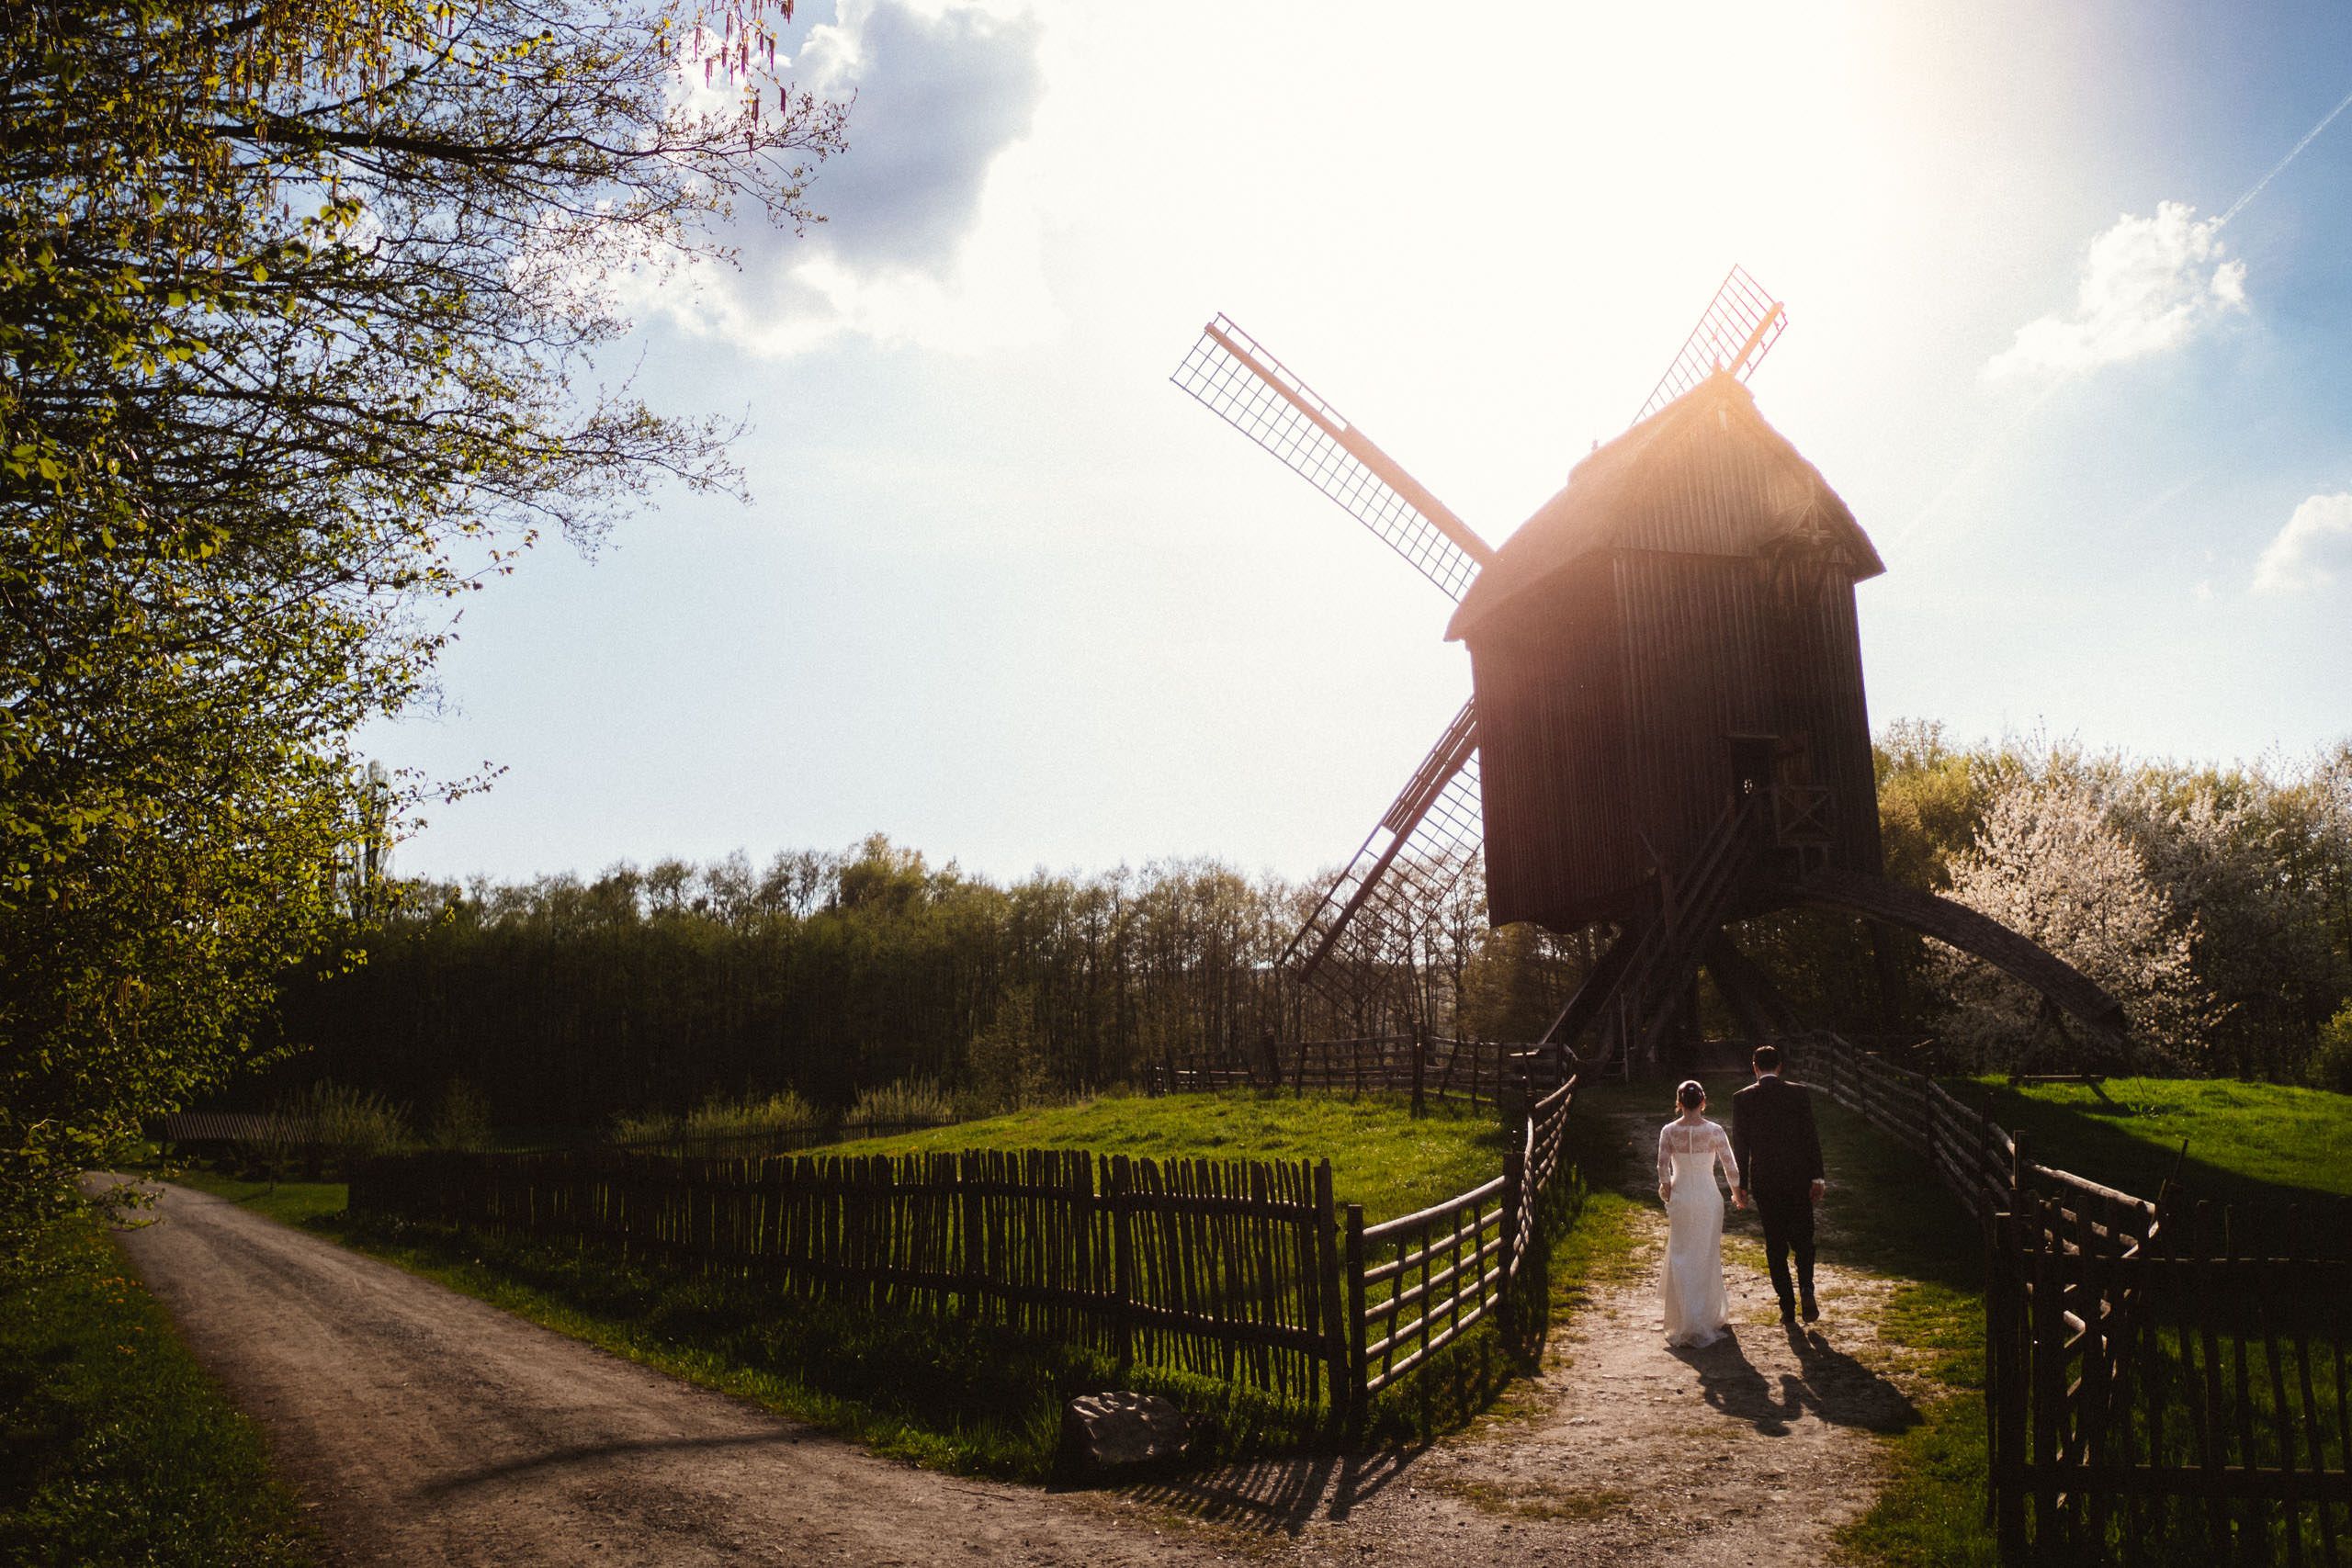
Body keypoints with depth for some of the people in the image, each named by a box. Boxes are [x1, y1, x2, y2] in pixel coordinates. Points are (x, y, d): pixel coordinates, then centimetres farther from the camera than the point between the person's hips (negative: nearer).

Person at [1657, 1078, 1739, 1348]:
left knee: (1681, 1258, 8)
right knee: (1708, 1257, 14)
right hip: (1709, 1198, 0)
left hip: (1680, 1198, 0)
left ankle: (1687, 1321, 0)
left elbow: (1663, 1168, -7)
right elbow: (1731, 1168, -5)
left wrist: (1666, 1189, 13)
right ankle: (1709, 1314, 25)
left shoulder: (1669, 1131, -7)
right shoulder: (1714, 1131, -9)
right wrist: (1737, 1193, 13)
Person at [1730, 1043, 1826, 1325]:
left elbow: (1740, 1144, -3)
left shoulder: (1742, 1098, -5)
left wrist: (1738, 1185, 4)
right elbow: (1811, 1138, -2)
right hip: (1798, 1178, 1)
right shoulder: (1800, 1094, -3)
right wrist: (1817, 1178, 4)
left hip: (1764, 1181, -1)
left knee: (1775, 1245, 7)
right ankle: (1806, 1289, -9)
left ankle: (1787, 1305, 6)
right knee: (1803, 1239, 13)